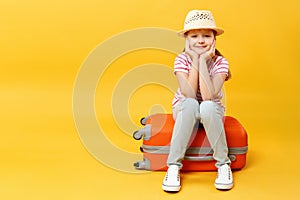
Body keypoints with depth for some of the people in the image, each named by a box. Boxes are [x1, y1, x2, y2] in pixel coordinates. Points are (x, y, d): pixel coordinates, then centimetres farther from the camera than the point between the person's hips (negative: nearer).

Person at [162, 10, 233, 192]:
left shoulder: (220, 62, -14)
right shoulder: (181, 60, -14)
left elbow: (208, 96, -29)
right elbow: (190, 95, -27)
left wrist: (203, 60, -28)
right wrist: (195, 60, -25)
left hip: (212, 111, 0)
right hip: (185, 110, 0)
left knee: (207, 107, -36)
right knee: (191, 104, -36)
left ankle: (223, 164, -20)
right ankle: (174, 166, -29)